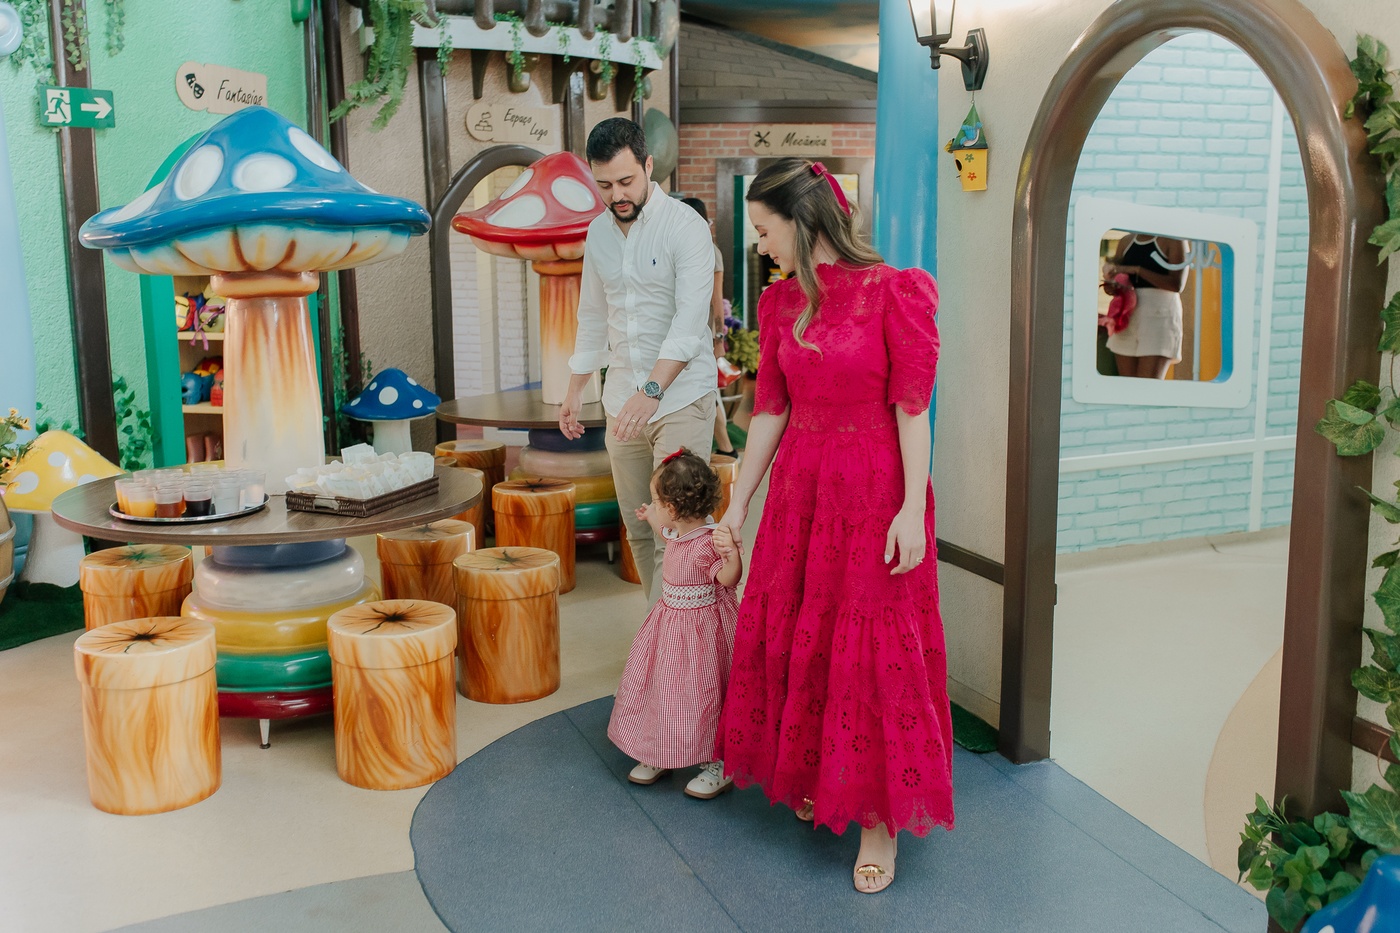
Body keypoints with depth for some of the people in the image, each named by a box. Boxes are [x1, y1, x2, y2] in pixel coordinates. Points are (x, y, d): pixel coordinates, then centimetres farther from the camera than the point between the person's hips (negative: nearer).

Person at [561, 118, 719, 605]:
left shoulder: (685, 226, -10)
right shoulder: (598, 232, 11)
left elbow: (689, 321, -19)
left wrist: (652, 391, -30)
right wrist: (575, 391, 20)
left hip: (681, 399, -6)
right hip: (623, 401, 6)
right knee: (638, 532, 9)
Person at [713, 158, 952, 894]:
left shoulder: (893, 292, -12)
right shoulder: (779, 303, 5)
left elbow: (912, 408, -12)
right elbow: (768, 410, 8)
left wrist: (913, 509, -15)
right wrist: (737, 506, 10)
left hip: (875, 489, -6)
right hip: (799, 487, 6)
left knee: (873, 650, 2)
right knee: (792, 634, 12)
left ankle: (880, 818, 16)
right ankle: (813, 777, 34)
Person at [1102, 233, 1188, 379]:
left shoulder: (1173, 241, -1)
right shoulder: (1126, 242, 14)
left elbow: (1177, 284, -13)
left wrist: (1137, 270, -18)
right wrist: (1110, 273, -7)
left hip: (1159, 317, -5)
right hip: (1127, 317, 5)